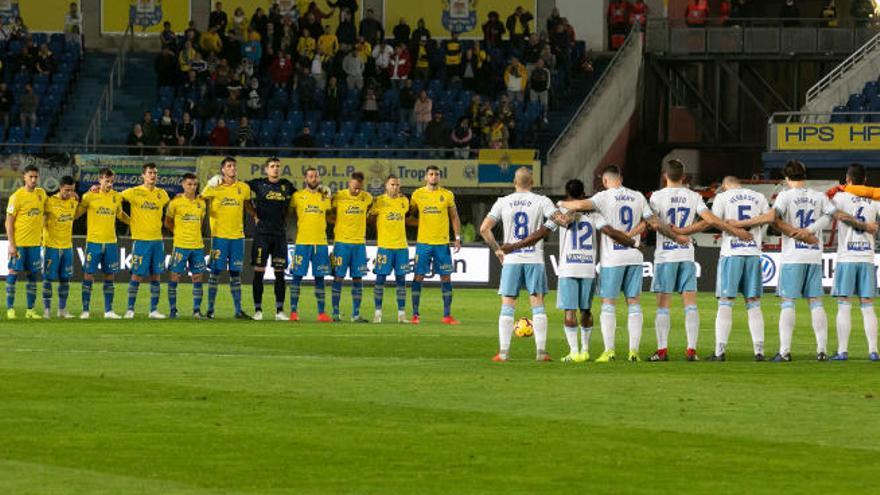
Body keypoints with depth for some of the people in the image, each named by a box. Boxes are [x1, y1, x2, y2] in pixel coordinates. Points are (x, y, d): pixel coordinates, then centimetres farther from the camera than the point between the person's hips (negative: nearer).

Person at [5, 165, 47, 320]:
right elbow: (9, 222, -8)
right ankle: (10, 308, 1)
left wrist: (41, 235, 14)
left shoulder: (41, 194, 7)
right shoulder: (17, 196, -9)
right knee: (13, 272, -3)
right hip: (18, 242, -5)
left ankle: (30, 309, 12)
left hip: (35, 242, 5)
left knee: (33, 275, 6)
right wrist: (11, 244, -13)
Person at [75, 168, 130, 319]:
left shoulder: (117, 197, 6)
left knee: (109, 277, 6)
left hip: (111, 243, 3)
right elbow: (76, 214, 1)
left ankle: (108, 311, 11)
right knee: (88, 275, -3)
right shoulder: (90, 196, -4)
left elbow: (120, 214, 23)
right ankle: (85, 310, 2)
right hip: (93, 242, -3)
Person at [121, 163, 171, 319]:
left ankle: (154, 310, 10)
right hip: (140, 240, -4)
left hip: (157, 240, 4)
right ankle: (130, 309, 2)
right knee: (137, 275, -5)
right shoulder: (134, 192, -3)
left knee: (155, 276, 5)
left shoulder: (162, 194, 10)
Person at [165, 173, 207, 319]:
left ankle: (197, 310, 7)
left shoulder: (201, 202, 7)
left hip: (198, 245, 3)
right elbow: (167, 222, 7)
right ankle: (172, 309, 6)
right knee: (174, 277, -3)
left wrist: (194, 234, 12)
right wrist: (179, 233, 8)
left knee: (197, 278, 2)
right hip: (180, 246, -3)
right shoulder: (176, 202, -4)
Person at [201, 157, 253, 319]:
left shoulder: (244, 188, 8)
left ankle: (238, 310, 9)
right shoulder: (213, 187, -2)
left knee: (235, 273, 6)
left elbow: (248, 206, 22)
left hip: (237, 236, 3)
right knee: (215, 272, -2)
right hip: (219, 235, -3)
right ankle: (210, 309, 3)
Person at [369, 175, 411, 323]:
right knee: (380, 278, -4)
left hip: (401, 246, 4)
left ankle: (401, 314, 7)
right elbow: (370, 218, 2)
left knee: (401, 279, 4)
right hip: (384, 246, -4)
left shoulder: (404, 201, 10)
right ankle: (377, 313, 1)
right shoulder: (379, 201, -2)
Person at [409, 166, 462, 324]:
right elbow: (412, 215, 16)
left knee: (446, 277, 0)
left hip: (442, 243, 0)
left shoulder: (447, 195, 4)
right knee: (418, 276, -3)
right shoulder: (417, 194, 3)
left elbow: (454, 217, 9)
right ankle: (415, 314, 4)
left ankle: (447, 315, 5)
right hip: (423, 242, 0)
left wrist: (457, 238, 3)